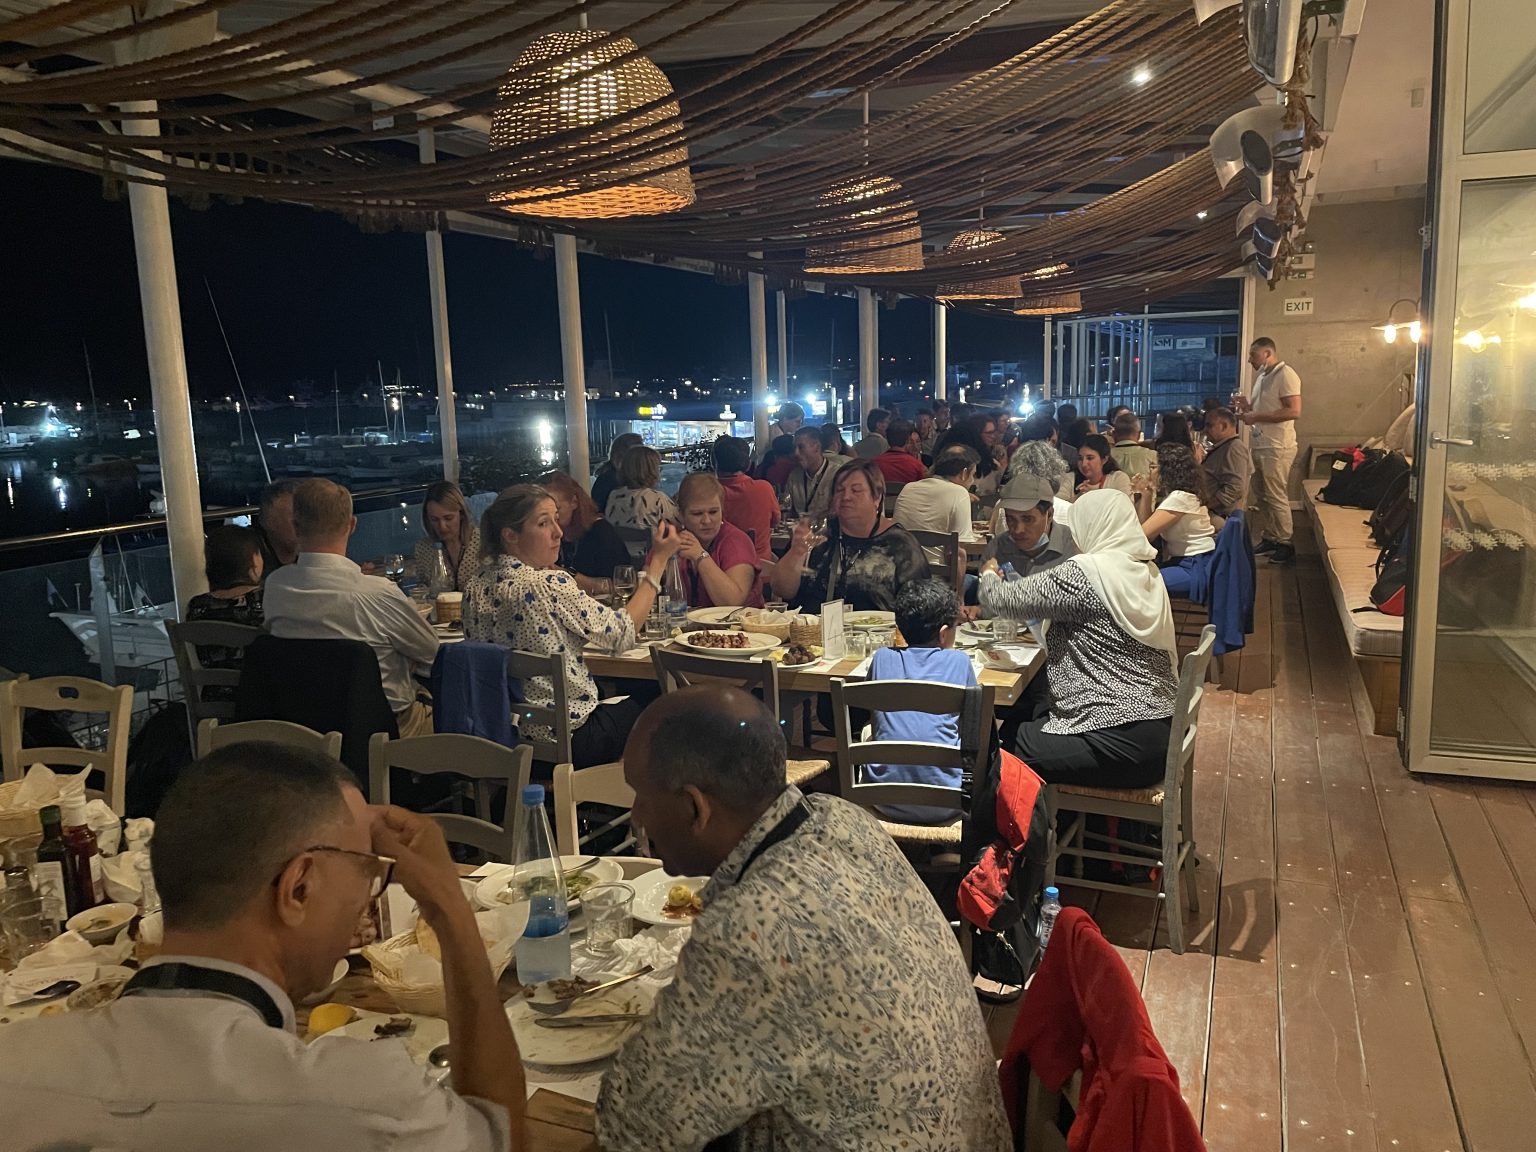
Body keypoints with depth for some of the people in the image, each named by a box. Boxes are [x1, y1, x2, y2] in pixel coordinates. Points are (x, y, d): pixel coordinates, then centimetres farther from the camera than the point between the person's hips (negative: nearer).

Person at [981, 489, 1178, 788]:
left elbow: (1001, 600, -10)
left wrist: (989, 574, 11)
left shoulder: (1085, 573, -17)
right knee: (1020, 718, 22)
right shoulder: (1147, 572, 8)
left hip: (1123, 744, -9)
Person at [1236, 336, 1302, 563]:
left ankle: (1285, 544, 3)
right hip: (1259, 446, 9)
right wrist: (1247, 406, 5)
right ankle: (1268, 538, 21)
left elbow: (1294, 411, -21)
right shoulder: (1262, 376, 15)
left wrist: (1256, 417, -21)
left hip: (1277, 448, -9)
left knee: (1277, 497, -4)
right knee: (1261, 497, 12)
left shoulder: (1285, 375, -13)